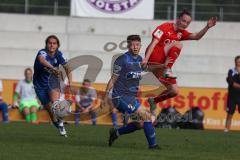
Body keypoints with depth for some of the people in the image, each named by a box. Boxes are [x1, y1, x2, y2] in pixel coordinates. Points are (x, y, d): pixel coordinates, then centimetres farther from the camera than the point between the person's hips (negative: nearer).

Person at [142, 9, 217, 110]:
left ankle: (154, 101, 23)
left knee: (174, 91, 4)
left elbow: (196, 36, 3)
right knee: (178, 45, -27)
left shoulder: (181, 33, 16)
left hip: (161, 63, 8)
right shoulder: (165, 27, -4)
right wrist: (146, 58, -24)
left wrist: (207, 27, -13)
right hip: (154, 57, -8)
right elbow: (154, 42, -13)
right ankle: (167, 70, -35)